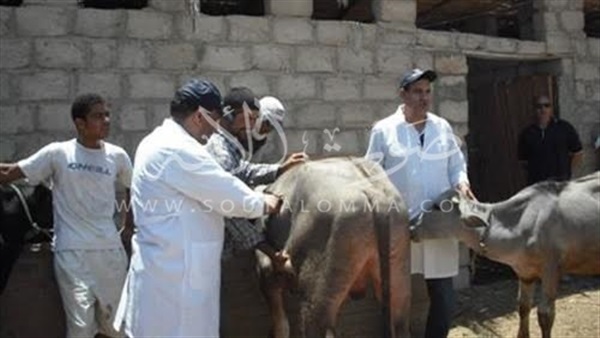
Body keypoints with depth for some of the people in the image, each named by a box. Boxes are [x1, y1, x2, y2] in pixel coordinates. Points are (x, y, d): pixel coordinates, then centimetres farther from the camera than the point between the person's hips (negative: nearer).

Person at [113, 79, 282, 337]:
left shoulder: (159, 142, 15)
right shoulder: (178, 150, -20)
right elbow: (227, 193, -15)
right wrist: (262, 204, 3)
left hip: (166, 266, 11)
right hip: (176, 274, -11)